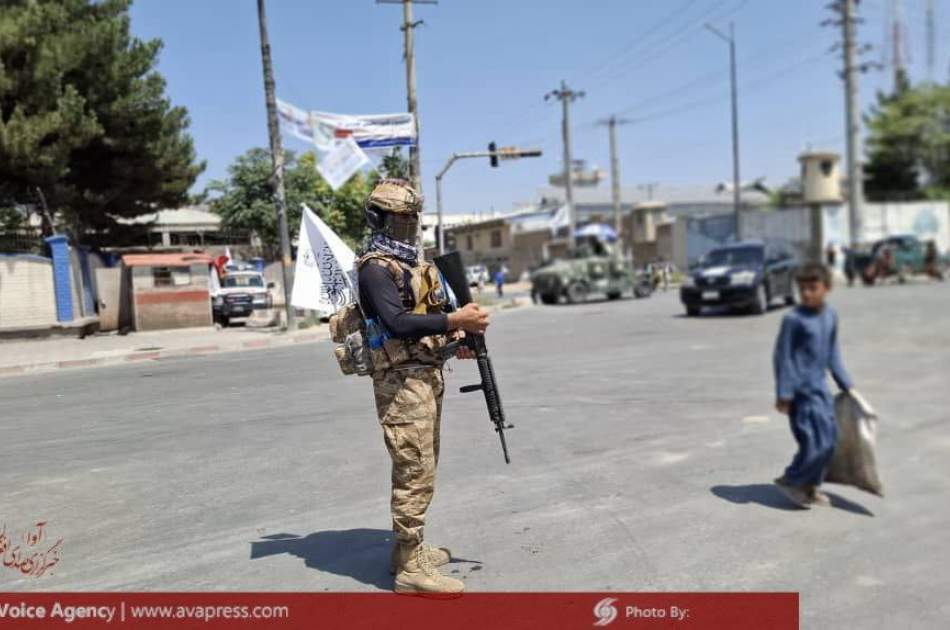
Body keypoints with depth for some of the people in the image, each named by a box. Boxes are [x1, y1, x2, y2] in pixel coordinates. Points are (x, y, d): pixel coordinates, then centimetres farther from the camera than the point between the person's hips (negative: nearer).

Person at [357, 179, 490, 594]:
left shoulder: (411, 262, 18)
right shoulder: (375, 268, -11)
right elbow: (397, 323, -24)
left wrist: (456, 340, 7)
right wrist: (454, 320, -24)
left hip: (428, 375, 10)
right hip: (402, 380, -10)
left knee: (419, 468, 16)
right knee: (415, 473, -7)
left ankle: (408, 548, 29)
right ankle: (411, 569, 3)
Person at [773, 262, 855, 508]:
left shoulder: (831, 316, 7)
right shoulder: (794, 319, -15)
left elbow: (832, 353, 17)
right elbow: (782, 357, -13)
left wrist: (846, 384, 19)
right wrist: (783, 394, -15)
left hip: (820, 386, 8)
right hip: (801, 389, -8)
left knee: (830, 439, 11)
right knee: (816, 441, -8)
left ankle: (810, 487, 26)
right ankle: (790, 480, 12)